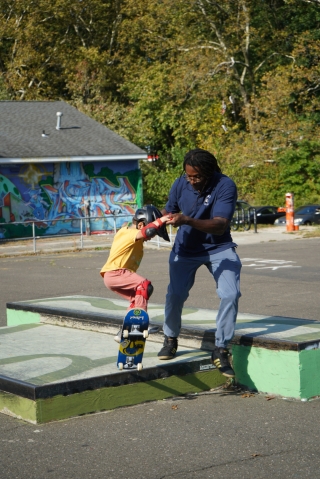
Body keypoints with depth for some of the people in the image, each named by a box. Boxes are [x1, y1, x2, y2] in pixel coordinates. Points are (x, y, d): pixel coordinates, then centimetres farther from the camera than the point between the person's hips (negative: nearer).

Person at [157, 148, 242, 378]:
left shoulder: (225, 186, -24)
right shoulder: (180, 184, -12)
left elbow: (220, 226, -34)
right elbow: (168, 211, 7)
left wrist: (187, 220, -46)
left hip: (219, 248, -2)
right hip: (186, 248, 2)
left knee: (231, 294, -18)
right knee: (175, 294, -13)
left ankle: (221, 350, -2)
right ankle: (170, 339, 15)